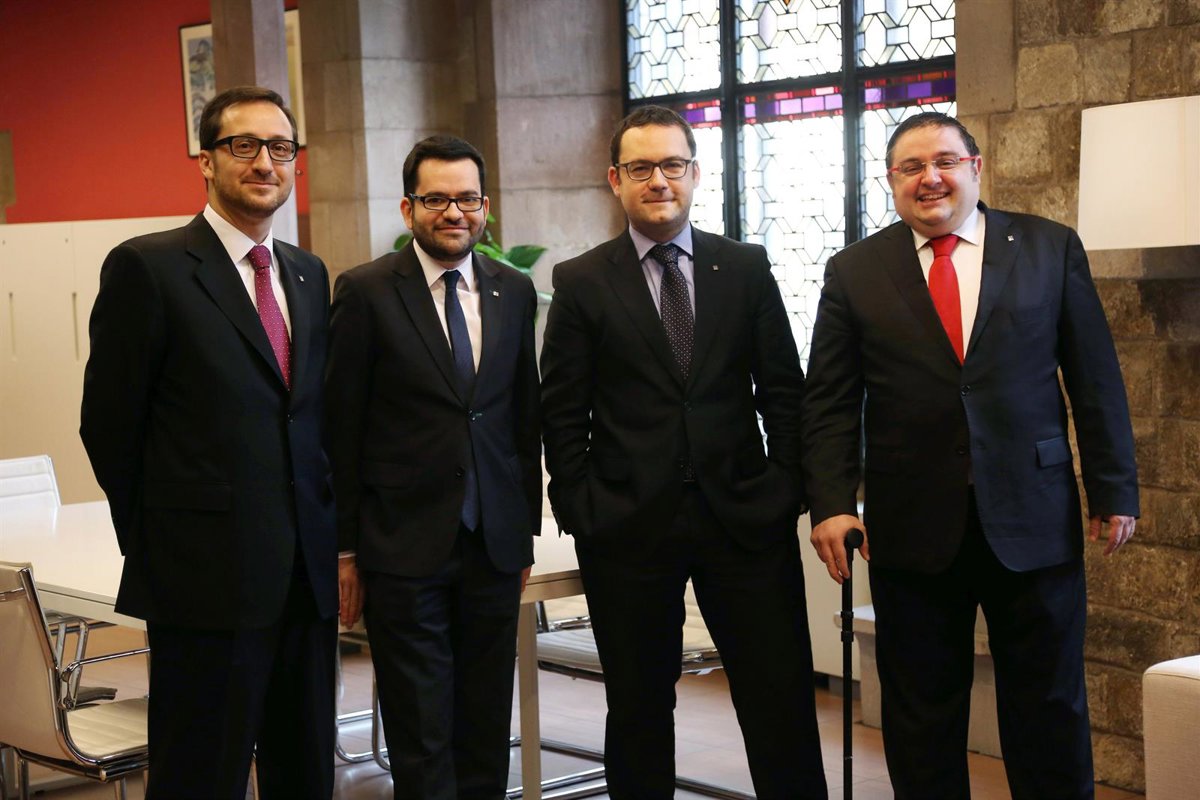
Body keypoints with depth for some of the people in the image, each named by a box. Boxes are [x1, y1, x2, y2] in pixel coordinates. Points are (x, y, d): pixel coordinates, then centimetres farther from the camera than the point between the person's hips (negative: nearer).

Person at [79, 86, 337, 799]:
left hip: (306, 577, 6)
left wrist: (328, 540, 11)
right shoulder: (149, 267, -7)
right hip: (207, 580, -6)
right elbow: (110, 426, -4)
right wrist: (158, 545, 1)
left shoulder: (309, 275, 13)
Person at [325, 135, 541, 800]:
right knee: (421, 739, 0)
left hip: (495, 545, 4)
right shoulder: (365, 291, -4)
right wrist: (344, 548, -4)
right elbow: (341, 427, -3)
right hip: (404, 546, -4)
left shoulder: (514, 292, 8)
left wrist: (527, 527, 13)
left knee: (487, 729, 11)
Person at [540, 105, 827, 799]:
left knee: (783, 700, 2)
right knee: (639, 709, 10)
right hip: (628, 526, -1)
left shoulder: (747, 268, 6)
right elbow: (563, 414, 2)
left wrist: (788, 489, 0)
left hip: (744, 516, 1)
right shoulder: (581, 283, 2)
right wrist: (580, 509, -4)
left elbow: (784, 390, 7)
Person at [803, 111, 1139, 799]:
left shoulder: (1052, 249, 4)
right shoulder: (854, 272, 4)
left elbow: (1096, 380, 4)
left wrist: (1114, 489, 0)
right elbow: (830, 403, 2)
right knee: (921, 716, 8)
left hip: (1034, 522, 0)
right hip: (913, 529, 0)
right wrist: (831, 505, -8)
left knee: (1050, 705, 9)